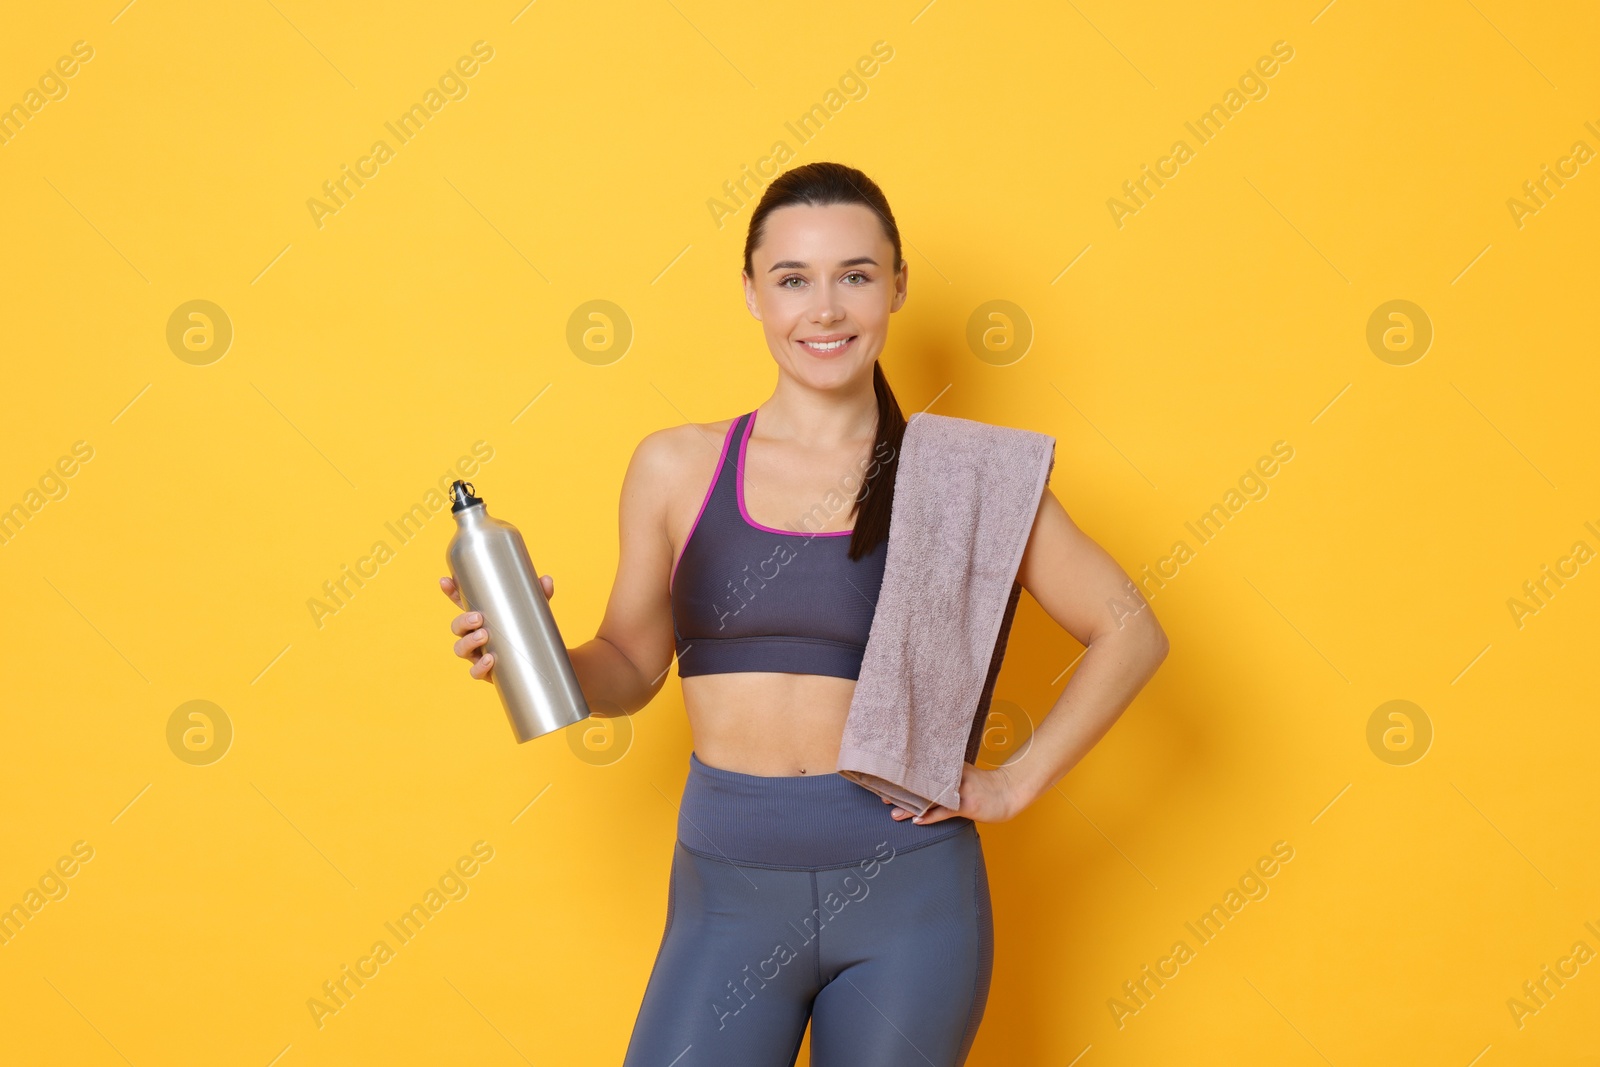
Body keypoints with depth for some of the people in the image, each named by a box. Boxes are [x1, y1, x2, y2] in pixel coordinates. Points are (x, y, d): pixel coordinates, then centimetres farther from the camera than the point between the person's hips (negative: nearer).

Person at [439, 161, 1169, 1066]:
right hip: (730, 890, 1)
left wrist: (1016, 783, -2)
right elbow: (631, 668, 12)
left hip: (906, 890, -1)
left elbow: (1131, 631, 5)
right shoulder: (678, 469, 3)